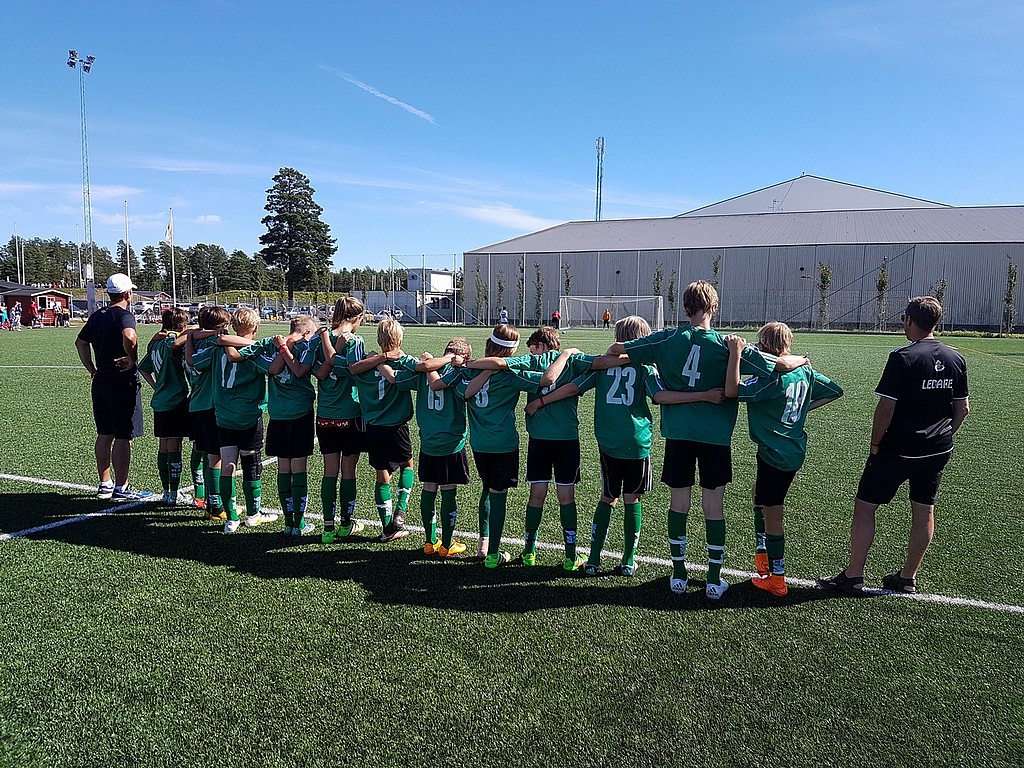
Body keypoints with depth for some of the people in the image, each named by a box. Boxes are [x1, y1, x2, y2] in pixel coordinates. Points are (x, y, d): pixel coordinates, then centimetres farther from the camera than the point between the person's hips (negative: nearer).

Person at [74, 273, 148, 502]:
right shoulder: (124, 315, -12)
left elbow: (80, 342, 22)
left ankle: (104, 484, 24)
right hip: (123, 382, -8)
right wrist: (132, 359, -17)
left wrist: (93, 370, 21)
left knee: (104, 435, 15)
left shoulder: (96, 317, 13)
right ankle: (121, 488, 4)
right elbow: (129, 336, -33)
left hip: (100, 381, 8)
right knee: (123, 438, -1)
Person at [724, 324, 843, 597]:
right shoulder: (804, 371, 3)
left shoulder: (771, 378, -23)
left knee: (772, 515, 2)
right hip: (795, 450, 9)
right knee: (757, 493, 28)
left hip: (775, 455, -9)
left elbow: (732, 391, -33)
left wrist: (736, 353, -31)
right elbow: (835, 391, 16)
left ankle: (776, 580, 12)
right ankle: (762, 553, 35)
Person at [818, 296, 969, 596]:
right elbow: (962, 408, 9)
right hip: (938, 452, 7)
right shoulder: (956, 359, 3)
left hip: (896, 450, -7)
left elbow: (886, 407, -18)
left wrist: (875, 444, -6)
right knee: (924, 512, 15)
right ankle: (908, 578, 26)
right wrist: (942, 436, 19)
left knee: (864, 508, 3)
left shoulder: (902, 357, -17)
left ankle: (852, 577, 8)